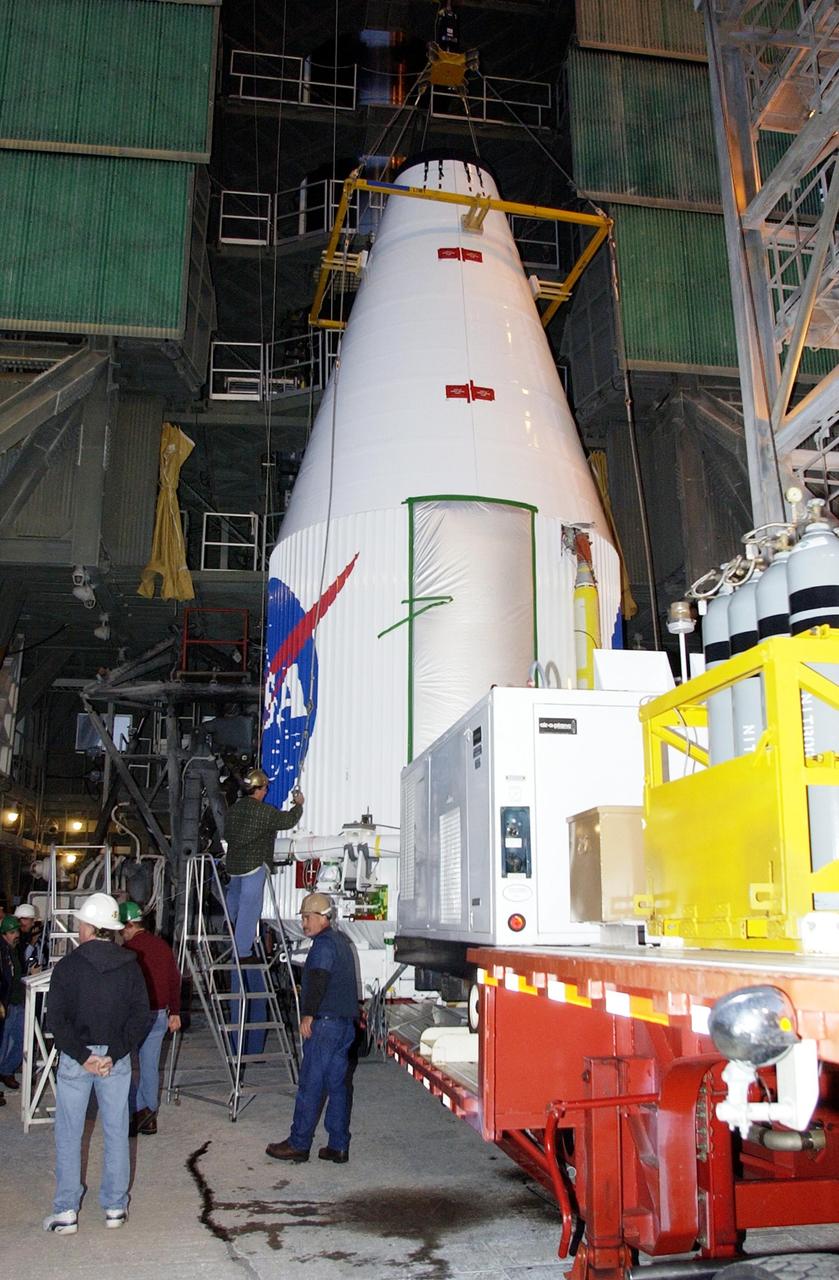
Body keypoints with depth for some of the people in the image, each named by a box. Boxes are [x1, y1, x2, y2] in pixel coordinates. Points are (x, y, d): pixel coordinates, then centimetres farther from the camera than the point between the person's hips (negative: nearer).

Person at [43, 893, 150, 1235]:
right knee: (116, 1132, 11)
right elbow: (140, 1016, -7)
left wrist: (82, 1056, -12)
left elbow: (55, 1019, -14)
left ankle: (66, 1212, 13)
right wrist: (114, 1054, -7)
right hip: (116, 1059, 2)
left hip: (75, 1060, -2)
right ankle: (115, 1206, 18)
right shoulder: (130, 966, -2)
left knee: (69, 1135, 9)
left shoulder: (68, 966, -9)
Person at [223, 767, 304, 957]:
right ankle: (242, 952, 3)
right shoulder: (264, 812, -16)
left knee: (234, 904, 25)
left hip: (233, 863, 7)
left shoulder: (234, 809, 4)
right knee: (249, 907, -1)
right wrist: (298, 805, 10)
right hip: (254, 864, -7)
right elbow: (288, 820, -7)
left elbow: (227, 834, 13)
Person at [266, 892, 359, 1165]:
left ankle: (298, 1144, 7)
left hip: (325, 1022, -9)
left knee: (310, 1085, -1)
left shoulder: (324, 943, -11)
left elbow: (318, 980, -23)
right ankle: (339, 1147, 13)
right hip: (346, 1023, 9)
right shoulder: (341, 941, 18)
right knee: (338, 1084, 10)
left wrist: (307, 1015, -20)